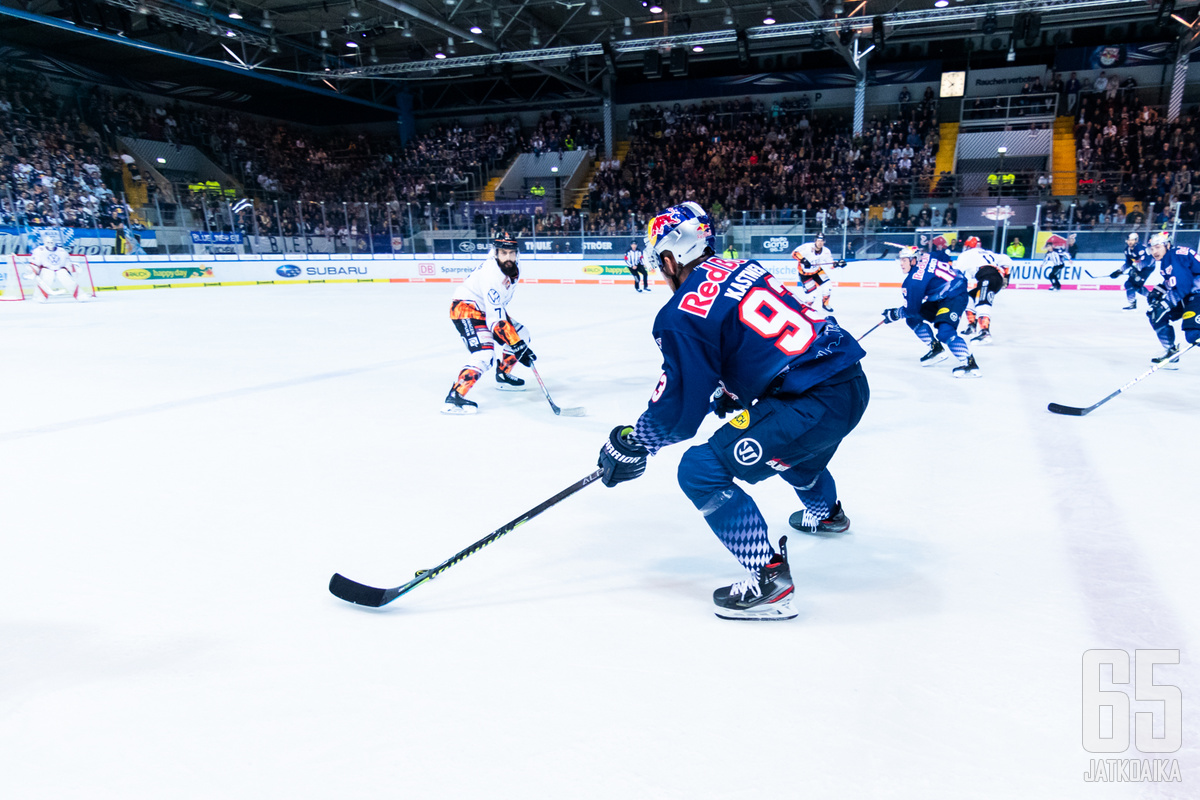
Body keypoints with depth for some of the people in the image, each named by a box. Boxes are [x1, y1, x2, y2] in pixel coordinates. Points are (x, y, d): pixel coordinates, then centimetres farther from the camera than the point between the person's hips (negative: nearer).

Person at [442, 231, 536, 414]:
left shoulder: (513, 269, -2)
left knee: (521, 335, 13)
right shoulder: (491, 274, -31)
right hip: (465, 308, -9)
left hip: (486, 308, 10)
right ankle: (454, 397, -27)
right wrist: (519, 347, -34)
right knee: (484, 354, -27)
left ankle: (503, 375, 30)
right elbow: (496, 320, -33)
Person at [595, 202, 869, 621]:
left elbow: (680, 406, -9)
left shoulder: (682, 315, -12)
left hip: (816, 403, -10)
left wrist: (632, 444, 5)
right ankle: (825, 511, 67)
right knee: (784, 438, 40)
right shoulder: (743, 269, 13)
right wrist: (730, 390, 34)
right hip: (853, 383, 10)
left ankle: (769, 576, -4)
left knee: (702, 470, -6)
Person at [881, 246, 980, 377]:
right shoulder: (924, 258, 0)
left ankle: (970, 364, -25)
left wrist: (894, 314, -1)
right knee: (913, 319, 8)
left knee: (944, 331, -29)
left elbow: (912, 309, -19)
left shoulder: (914, 281, -25)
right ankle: (937, 349, 17)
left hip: (955, 296, -11)